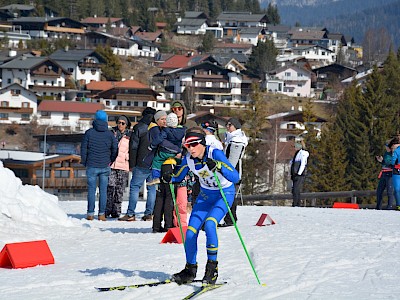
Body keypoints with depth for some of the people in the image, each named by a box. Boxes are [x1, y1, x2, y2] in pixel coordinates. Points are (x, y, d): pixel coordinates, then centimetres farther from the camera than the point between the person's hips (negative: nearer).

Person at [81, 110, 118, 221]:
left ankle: (90, 213, 0)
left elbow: (83, 149, -2)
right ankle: (102, 214, 3)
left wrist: (84, 162, 10)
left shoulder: (89, 133, -4)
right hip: (105, 166, 1)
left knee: (91, 190, 2)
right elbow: (115, 149, 2)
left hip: (91, 166, -1)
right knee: (103, 191, 4)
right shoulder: (110, 134, 1)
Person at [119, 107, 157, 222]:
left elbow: (133, 147, -3)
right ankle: (149, 214, 7)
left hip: (142, 165, -4)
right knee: (152, 188, 9)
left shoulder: (138, 127, -2)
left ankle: (131, 214, -5)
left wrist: (131, 164, 1)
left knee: (134, 187, 0)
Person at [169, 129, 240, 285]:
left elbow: (235, 177, -33)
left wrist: (218, 167, -49)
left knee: (209, 224, -28)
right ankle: (190, 270, 15)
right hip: (206, 194, 5)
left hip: (225, 194, -5)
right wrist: (169, 178, -15)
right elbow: (178, 177, 7)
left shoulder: (215, 154, -27)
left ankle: (212, 268, -17)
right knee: (191, 231, -5)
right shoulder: (188, 159, -12)